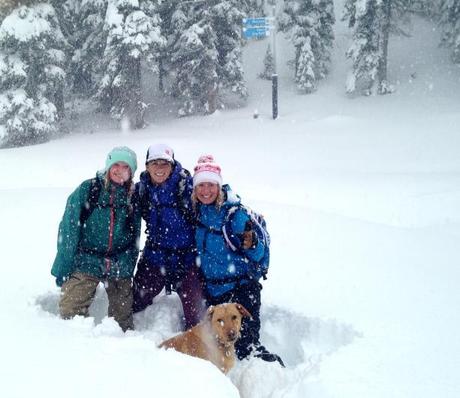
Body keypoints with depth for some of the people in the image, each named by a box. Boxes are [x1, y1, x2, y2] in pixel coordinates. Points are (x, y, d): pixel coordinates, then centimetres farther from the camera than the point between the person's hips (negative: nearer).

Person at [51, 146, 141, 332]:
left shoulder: (133, 196, 6)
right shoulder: (88, 189, -3)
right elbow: (69, 229, -3)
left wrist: (127, 267, 6)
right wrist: (63, 268, -7)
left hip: (119, 267, 2)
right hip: (85, 262, -2)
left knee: (122, 316, 7)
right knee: (70, 311, -11)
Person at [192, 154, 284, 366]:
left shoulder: (235, 212, -15)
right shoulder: (196, 211, 0)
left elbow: (257, 255, -15)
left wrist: (251, 245, -34)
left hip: (242, 287, -6)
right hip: (212, 290, 6)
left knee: (244, 343, -14)